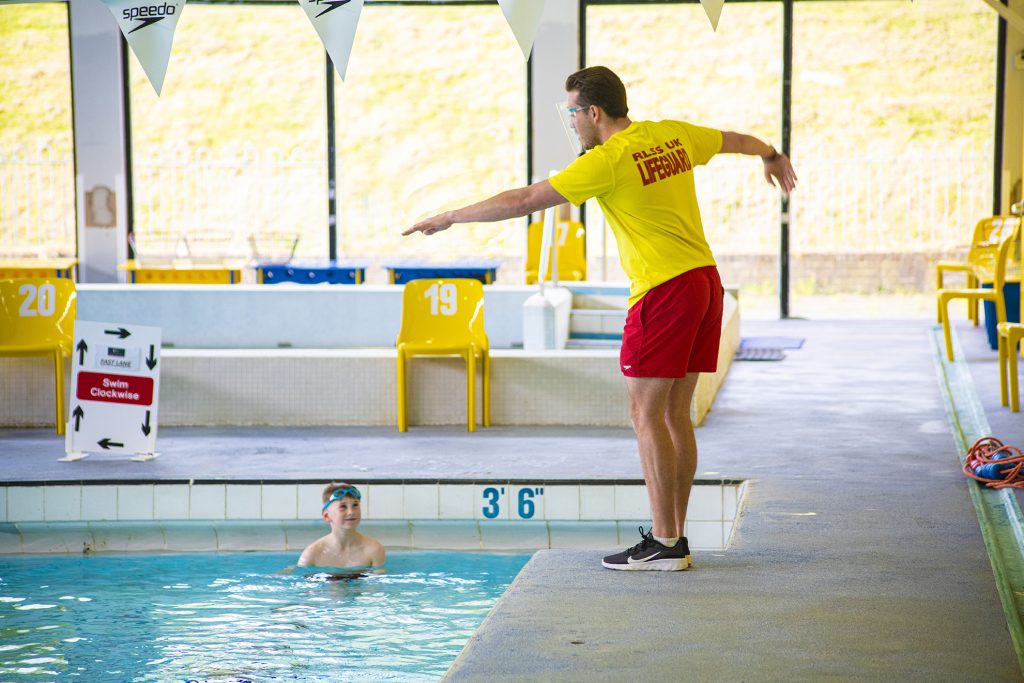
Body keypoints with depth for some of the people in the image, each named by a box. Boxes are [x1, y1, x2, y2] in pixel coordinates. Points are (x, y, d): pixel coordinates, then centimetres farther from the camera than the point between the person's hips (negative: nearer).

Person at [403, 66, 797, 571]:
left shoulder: (608, 161, -12)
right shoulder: (674, 135, 11)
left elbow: (524, 199, -9)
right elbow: (736, 140, 31)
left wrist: (450, 218, 1)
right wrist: (772, 156, 54)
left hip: (663, 289, -9)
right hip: (705, 280, 9)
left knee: (646, 413, -4)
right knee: (675, 414, 11)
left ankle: (664, 543, -6)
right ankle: (673, 537, 14)